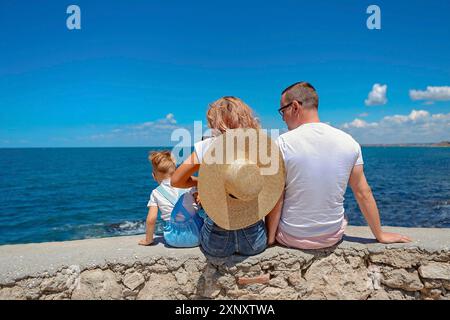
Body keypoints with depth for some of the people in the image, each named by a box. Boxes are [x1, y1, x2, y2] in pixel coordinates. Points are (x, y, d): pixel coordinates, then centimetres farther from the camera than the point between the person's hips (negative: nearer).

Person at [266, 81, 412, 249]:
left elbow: (277, 199, -15)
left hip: (291, 238, -3)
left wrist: (270, 238, -3)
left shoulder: (284, 142, -17)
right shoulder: (349, 142, -6)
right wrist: (380, 235, 12)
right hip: (332, 237, 4)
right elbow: (363, 193, 0)